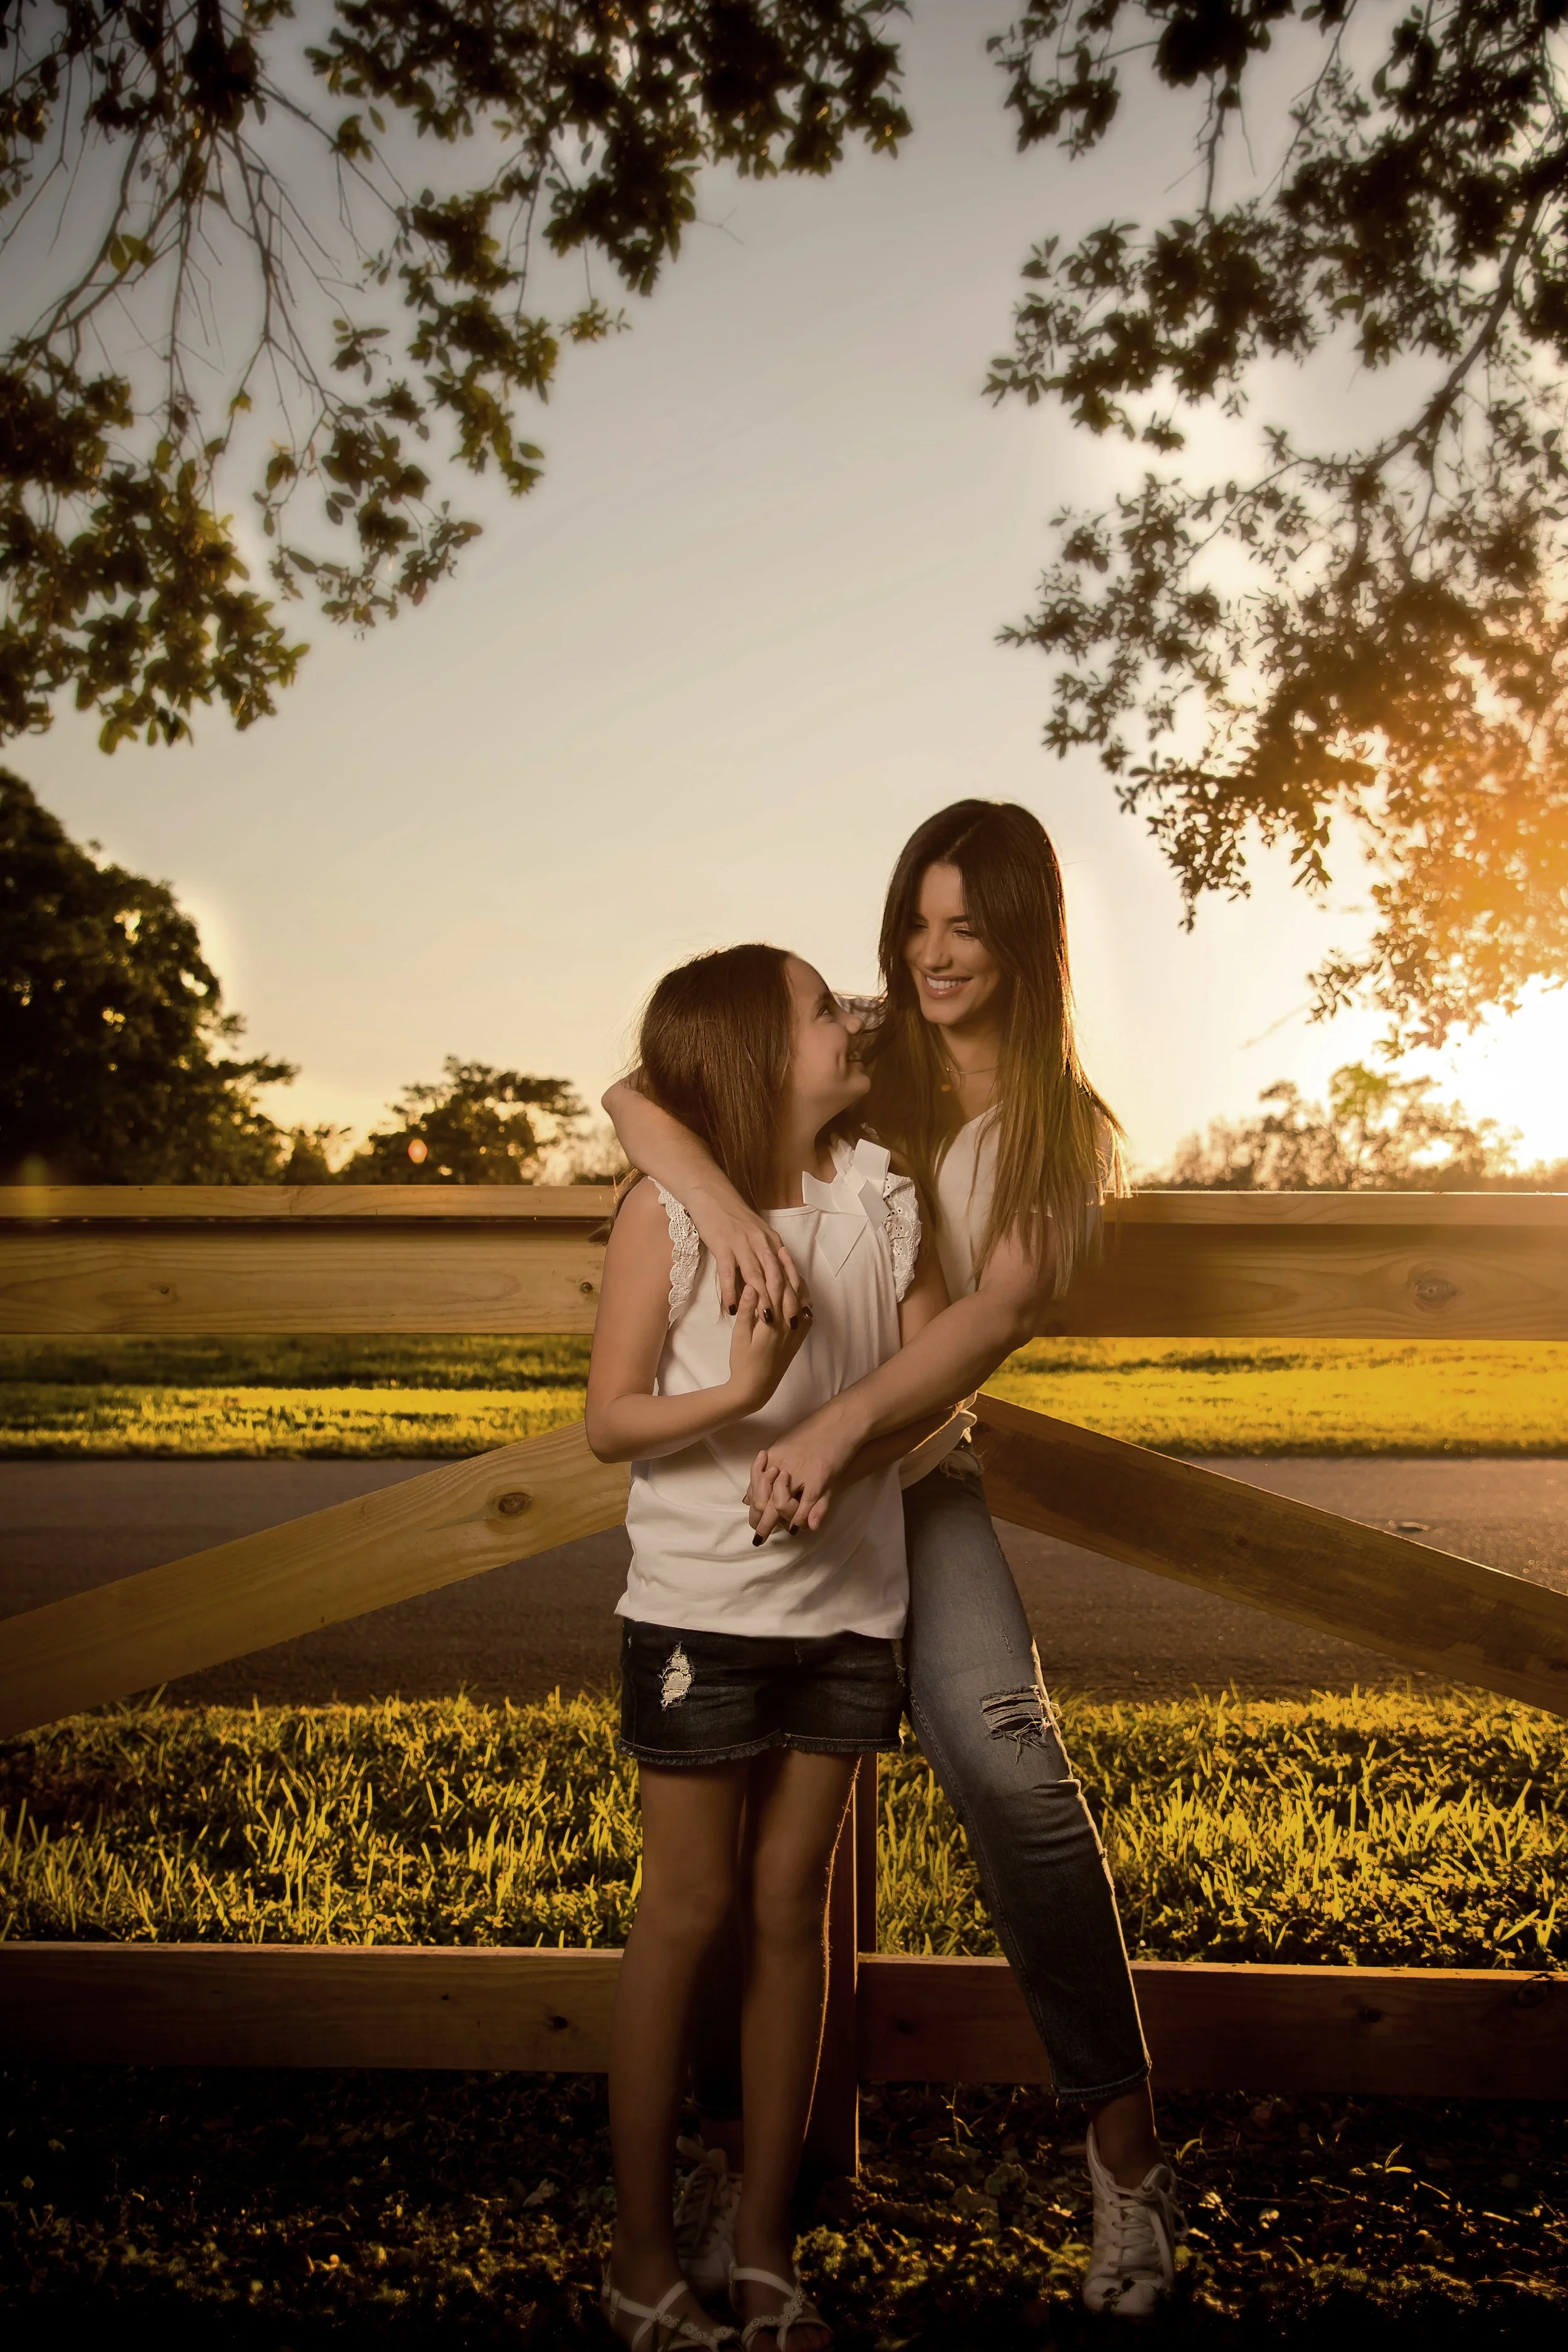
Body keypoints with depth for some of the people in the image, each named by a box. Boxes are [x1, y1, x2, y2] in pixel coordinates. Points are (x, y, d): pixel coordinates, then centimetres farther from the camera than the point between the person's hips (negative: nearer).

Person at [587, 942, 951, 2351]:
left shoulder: (885, 1199, 2)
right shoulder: (669, 1210, -9)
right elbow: (611, 1421, -10)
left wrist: (859, 1438, -14)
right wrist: (739, 1391, -27)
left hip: (847, 1609, 4)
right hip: (700, 1609, -3)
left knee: (790, 1909, 10)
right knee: (689, 1913, 5)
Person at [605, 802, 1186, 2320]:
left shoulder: (1066, 1131, 2)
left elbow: (1003, 1307, -13)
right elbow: (632, 1092, -5)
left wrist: (842, 1425, -29)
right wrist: (719, 1195, -28)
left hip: (912, 1468, -1)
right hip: (743, 1464, 1)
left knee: (1005, 1755, -22)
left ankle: (1123, 2138, -7)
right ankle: (737, 2140, 26)